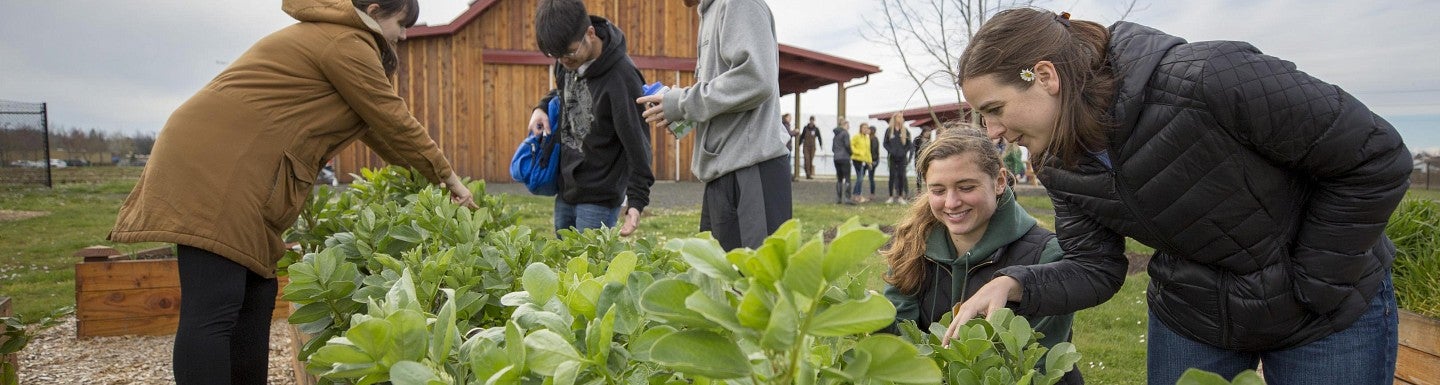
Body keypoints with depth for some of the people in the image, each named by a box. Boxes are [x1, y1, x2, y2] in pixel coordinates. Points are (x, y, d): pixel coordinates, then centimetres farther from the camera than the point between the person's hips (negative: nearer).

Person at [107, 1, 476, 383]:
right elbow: (392, 120, -5)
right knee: (213, 310, -16)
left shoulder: (326, 36, 26)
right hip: (215, 166, -11)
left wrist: (428, 174, 28)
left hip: (227, 165, 11)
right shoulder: (348, 44, -7)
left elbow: (374, 124, 28)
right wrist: (448, 176, 6)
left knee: (255, 297, 8)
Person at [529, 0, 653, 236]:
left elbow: (637, 143, -18)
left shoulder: (621, 77, -22)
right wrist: (543, 106, 1)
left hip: (599, 198, -7)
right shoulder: (568, 62, -2)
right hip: (566, 189, 7)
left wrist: (637, 201, -21)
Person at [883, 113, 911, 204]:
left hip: (902, 157, 1)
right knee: (892, 176, 0)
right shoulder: (889, 130, 3)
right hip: (892, 157, -1)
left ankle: (901, 196, 7)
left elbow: (909, 144, 8)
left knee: (901, 176, 2)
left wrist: (904, 152, -6)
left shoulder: (905, 131, 5)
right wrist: (890, 151, -9)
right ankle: (891, 196, 3)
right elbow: (885, 143, 4)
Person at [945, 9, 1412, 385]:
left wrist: (1310, 284, -18)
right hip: (1190, 318, 5)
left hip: (1331, 310, -4)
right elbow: (1094, 267, -7)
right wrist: (1013, 284, -25)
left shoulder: (1205, 77, -33)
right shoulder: (1061, 163, -12)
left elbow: (1377, 159, -22)